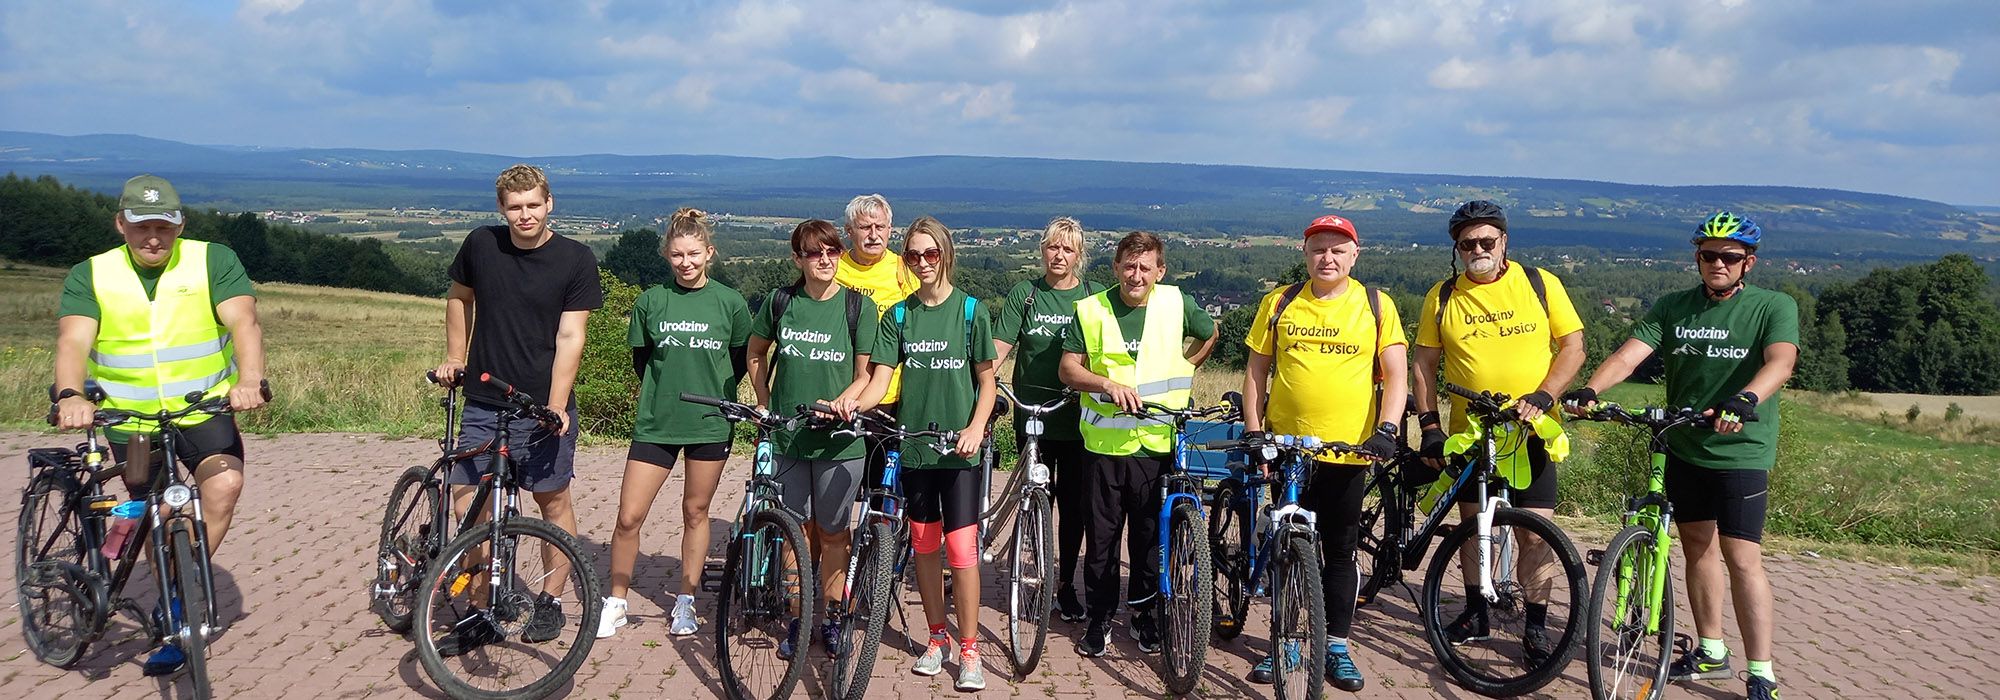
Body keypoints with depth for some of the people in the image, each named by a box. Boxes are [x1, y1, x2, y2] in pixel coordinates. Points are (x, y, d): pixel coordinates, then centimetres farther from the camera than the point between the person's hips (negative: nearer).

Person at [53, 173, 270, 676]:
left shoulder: (213, 261, -5)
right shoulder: (90, 276, -1)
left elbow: (243, 321, -18)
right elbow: (73, 340, -15)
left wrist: (249, 380, -38)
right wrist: (70, 396, -36)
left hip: (204, 409, -1)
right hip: (129, 418, 2)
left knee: (224, 483, -26)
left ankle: (182, 603, -11)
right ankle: (180, 624, 26)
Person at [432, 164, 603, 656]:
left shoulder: (575, 260, -7)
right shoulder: (481, 245, 1)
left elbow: (570, 338, -12)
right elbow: (459, 298, 20)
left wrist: (555, 406, -20)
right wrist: (454, 358, 14)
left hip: (543, 406, -3)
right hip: (483, 402, 3)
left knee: (553, 503, 5)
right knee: (466, 497, 1)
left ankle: (549, 601, 22)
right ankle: (482, 612, 12)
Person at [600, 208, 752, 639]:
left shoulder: (730, 303, -2)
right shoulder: (650, 302, 0)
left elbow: (740, 361, 8)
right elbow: (641, 360, 10)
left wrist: (713, 394, 7)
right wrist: (664, 393, 9)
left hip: (710, 424, 0)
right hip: (656, 423, 1)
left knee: (695, 512, 10)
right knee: (629, 517, -2)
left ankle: (685, 603, 24)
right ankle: (615, 603, 15)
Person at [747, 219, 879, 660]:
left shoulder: (859, 307, -4)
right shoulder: (779, 301, 2)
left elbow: (865, 373, -1)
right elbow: (756, 354, 16)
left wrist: (847, 399, -21)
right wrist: (764, 404, 8)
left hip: (839, 438, -1)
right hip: (788, 436, 1)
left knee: (833, 533, 8)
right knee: (800, 531, 9)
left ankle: (832, 617, 22)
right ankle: (797, 619, 21)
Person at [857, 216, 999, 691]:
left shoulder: (970, 309, -1)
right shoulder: (898, 315, 5)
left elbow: (987, 378, 2)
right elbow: (880, 380, -1)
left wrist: (976, 427, -14)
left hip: (959, 449, -3)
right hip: (914, 445, 3)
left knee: (962, 550, -5)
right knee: (924, 546, 11)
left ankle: (969, 650, 6)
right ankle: (937, 637, 27)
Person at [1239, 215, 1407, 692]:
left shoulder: (1376, 305, 2)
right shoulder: (1279, 303, 5)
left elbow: (1396, 374, -1)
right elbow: (1256, 370, 8)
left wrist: (1386, 429, -15)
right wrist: (1252, 429, 1)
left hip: (1349, 452, -1)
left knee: (1341, 553, 8)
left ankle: (1337, 647, 20)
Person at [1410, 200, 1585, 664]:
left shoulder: (1540, 283, -2)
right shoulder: (1442, 297, 2)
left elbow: (1573, 346, -2)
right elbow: (1425, 364, 5)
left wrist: (1542, 397, -16)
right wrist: (1429, 425, -2)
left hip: (1531, 432, -2)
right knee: (1471, 525, 11)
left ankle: (1536, 626, 12)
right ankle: (1476, 614, 27)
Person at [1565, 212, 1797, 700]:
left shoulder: (1774, 307, -5)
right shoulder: (1673, 307, 4)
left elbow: (1780, 360, -24)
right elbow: (1629, 354, -8)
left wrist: (1746, 399, -44)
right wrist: (1589, 390, -27)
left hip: (1740, 452, -4)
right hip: (1683, 448, 4)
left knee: (1742, 558, -7)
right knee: (1697, 548, 13)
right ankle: (1711, 651, 27)